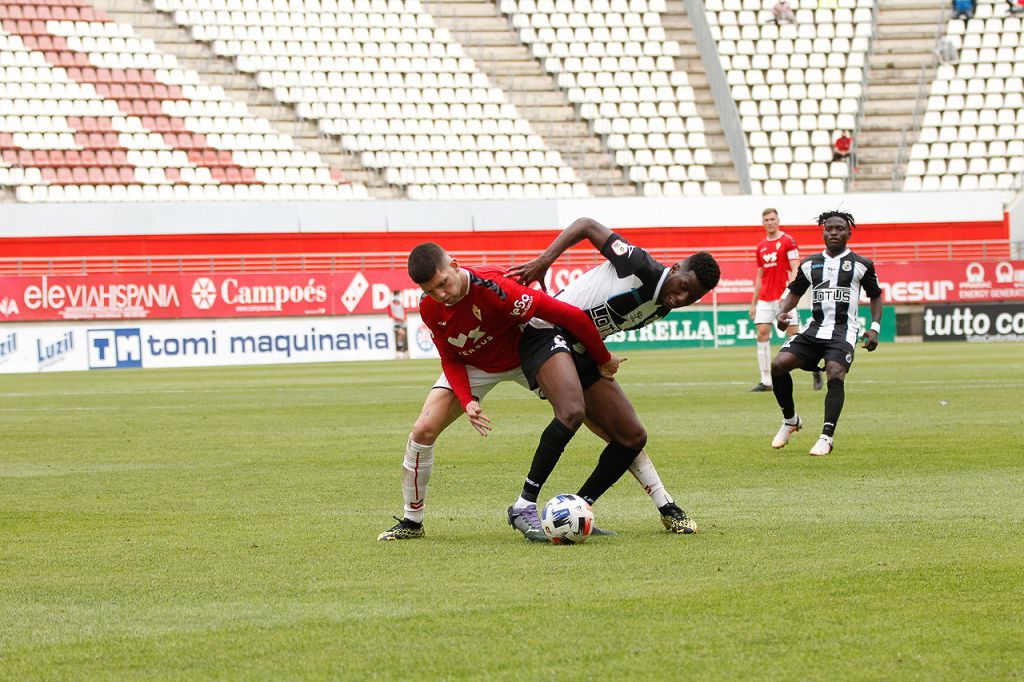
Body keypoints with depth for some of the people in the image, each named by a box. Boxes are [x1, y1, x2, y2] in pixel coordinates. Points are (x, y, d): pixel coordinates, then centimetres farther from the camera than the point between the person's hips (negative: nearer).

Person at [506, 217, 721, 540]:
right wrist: (544, 260, -18)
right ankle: (524, 507, -28)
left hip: (582, 353, 9)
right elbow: (588, 226, -10)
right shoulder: (639, 266, -16)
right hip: (548, 332, -9)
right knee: (573, 412, -34)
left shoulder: (660, 308, 9)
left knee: (632, 437, 5)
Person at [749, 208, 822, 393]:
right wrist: (753, 303, 17)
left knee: (794, 335, -5)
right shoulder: (761, 246, 15)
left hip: (784, 297, -5)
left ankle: (815, 369, 14)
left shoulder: (788, 241, -3)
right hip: (765, 299, 5)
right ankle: (766, 381, -4)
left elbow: (795, 270, -11)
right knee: (762, 335, -5)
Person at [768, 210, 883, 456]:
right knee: (778, 365, -15)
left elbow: (875, 296, 14)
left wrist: (875, 328, 2)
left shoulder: (861, 265, 5)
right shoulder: (810, 264, 12)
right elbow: (795, 291, 23)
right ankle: (790, 420, 7)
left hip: (843, 330, -3)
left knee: (835, 375, -28)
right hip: (814, 328, 4)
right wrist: (783, 313, 3)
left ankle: (826, 437, -25)